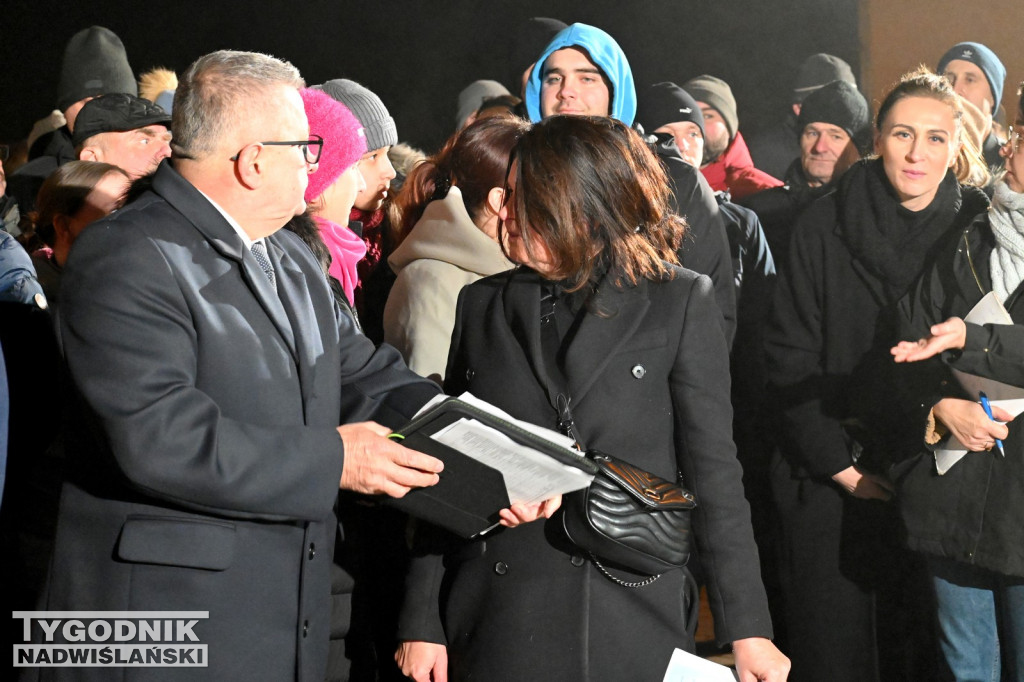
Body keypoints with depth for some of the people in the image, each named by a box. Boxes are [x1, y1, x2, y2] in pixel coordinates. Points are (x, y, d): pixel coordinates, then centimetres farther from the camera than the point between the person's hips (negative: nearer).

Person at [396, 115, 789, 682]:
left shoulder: (679, 301, 0)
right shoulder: (483, 305, 9)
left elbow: (712, 468, 0)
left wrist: (748, 631, -3)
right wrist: (422, 622, 5)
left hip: (631, 634, -2)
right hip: (498, 628, 3)